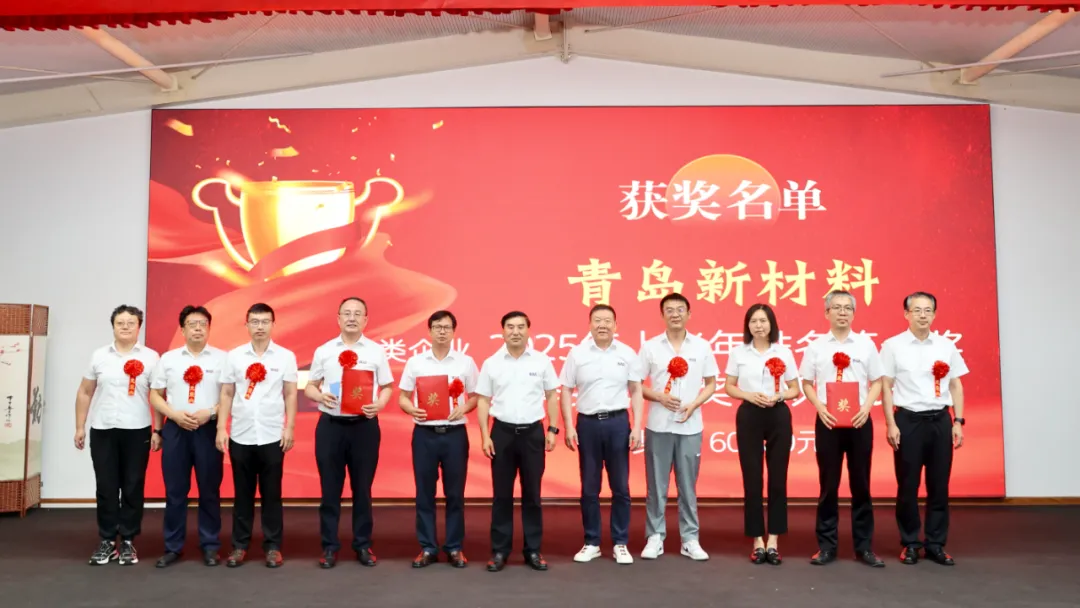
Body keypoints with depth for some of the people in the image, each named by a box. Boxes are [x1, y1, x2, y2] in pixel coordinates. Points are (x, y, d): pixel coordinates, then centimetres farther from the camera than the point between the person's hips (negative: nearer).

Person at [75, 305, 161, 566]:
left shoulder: (150, 357, 1)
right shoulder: (99, 356, 7)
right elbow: (85, 393, 12)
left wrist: (158, 430, -4)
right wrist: (80, 427, 7)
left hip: (137, 431, -2)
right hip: (102, 431, 2)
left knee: (133, 488, 4)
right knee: (106, 488, 7)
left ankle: (128, 542, 15)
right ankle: (107, 541, 18)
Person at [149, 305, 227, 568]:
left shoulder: (222, 358, 2)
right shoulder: (167, 358, 9)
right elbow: (154, 395, 9)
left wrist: (210, 412, -15)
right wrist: (175, 414, -8)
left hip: (209, 429, -2)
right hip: (175, 429, 2)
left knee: (209, 490, 4)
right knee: (175, 491, 6)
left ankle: (210, 546, 14)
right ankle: (173, 546, 18)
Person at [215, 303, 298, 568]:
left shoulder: (285, 356, 1)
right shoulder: (234, 356, 5)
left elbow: (290, 395, 2)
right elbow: (226, 394, 6)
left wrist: (289, 428, -4)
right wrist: (221, 428, 0)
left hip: (272, 436, -1)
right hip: (240, 436, 1)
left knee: (271, 493, 5)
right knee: (242, 493, 9)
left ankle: (273, 546, 14)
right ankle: (239, 545, 20)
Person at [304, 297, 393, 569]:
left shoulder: (376, 351, 4)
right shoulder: (323, 351, 6)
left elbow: (387, 387, 6)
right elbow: (309, 387, 10)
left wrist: (380, 404, -14)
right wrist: (320, 396, -12)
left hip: (364, 425, 0)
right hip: (330, 425, 1)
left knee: (362, 488, 7)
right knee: (330, 488, 6)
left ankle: (363, 545, 19)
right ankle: (329, 546, 17)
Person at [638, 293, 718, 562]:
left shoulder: (702, 346, 3)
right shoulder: (650, 347, 1)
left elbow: (711, 384, 8)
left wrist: (694, 405, -9)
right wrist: (660, 397, -13)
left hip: (690, 426, 1)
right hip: (658, 426, 0)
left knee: (688, 485, 8)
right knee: (656, 485, 5)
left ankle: (690, 539, 17)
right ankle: (655, 537, 15)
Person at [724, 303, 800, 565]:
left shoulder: (784, 352, 3)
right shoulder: (738, 352, 3)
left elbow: (795, 389, 7)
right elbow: (729, 387, 5)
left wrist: (779, 396, -13)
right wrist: (749, 395, -13)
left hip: (778, 416, 1)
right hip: (749, 416, 0)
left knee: (778, 478, 3)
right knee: (752, 479, 2)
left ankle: (773, 541, 12)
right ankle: (758, 541, 12)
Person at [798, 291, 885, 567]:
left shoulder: (866, 344, 5)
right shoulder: (816, 346, 4)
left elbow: (877, 382, 6)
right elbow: (806, 383, 7)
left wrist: (866, 407, -10)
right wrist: (820, 408, -9)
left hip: (859, 421, 0)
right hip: (828, 421, 0)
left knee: (861, 484, 5)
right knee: (828, 485, 4)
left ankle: (864, 546, 15)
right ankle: (826, 545, 12)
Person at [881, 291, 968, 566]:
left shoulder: (946, 345, 7)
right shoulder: (893, 345, -1)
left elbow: (956, 385, 10)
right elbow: (886, 387, -2)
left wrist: (958, 422, 3)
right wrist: (890, 425, -8)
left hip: (940, 420, 3)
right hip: (908, 420, -3)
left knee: (939, 485, 7)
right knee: (908, 485, 4)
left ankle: (936, 543, 19)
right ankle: (910, 543, 16)